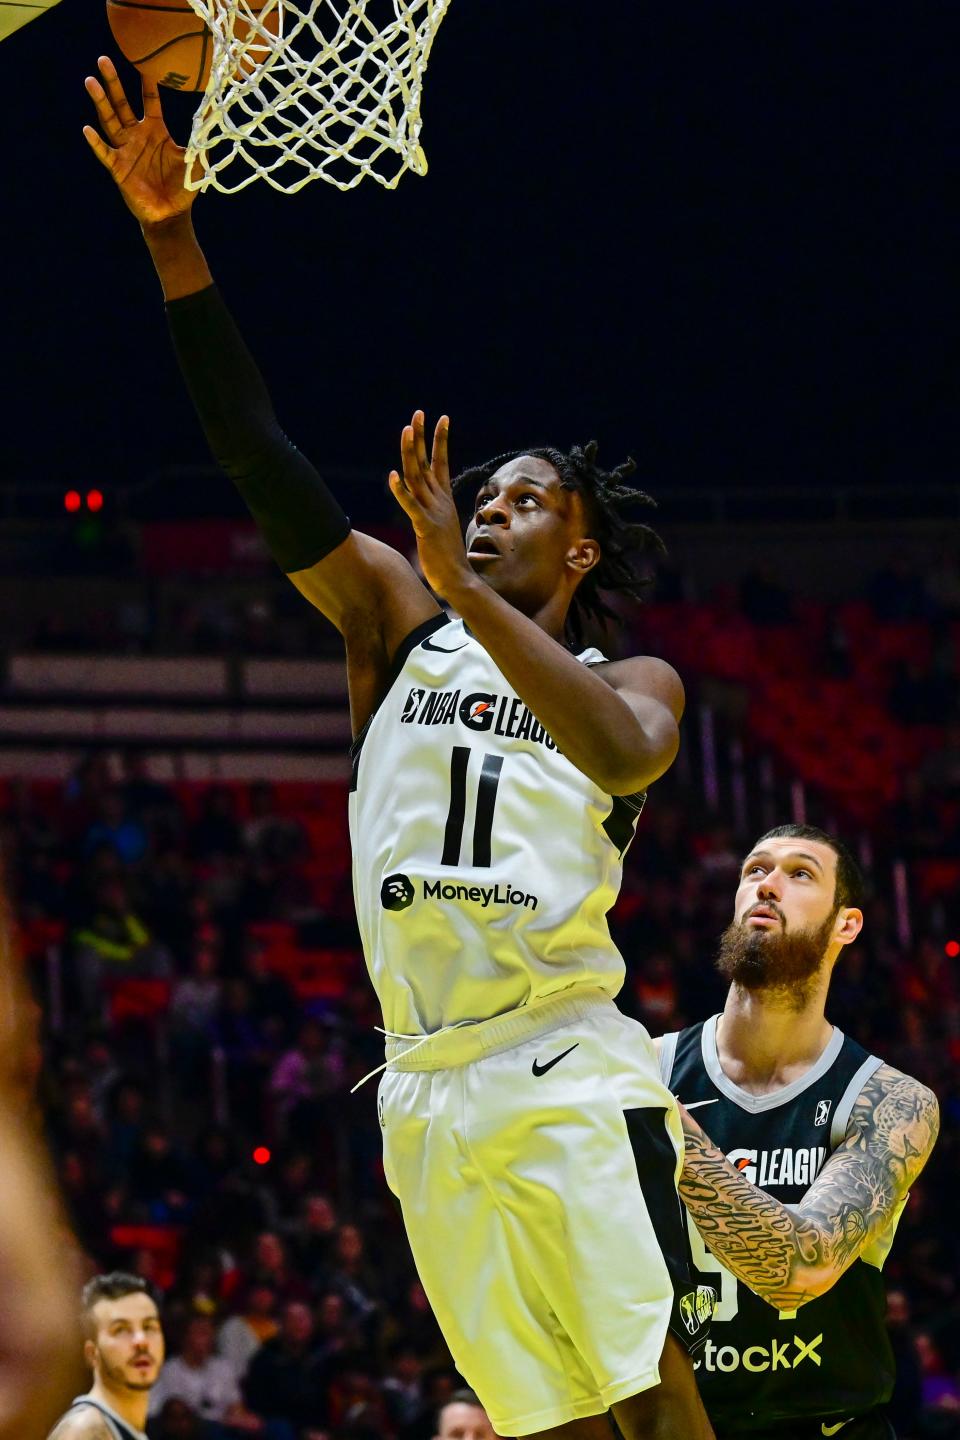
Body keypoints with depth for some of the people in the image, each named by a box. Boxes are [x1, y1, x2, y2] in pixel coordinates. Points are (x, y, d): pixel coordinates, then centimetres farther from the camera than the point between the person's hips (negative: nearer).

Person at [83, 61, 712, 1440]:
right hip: (428, 1098, 3)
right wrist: (173, 238, -2)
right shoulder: (395, 620, 17)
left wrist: (465, 592, -23)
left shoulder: (633, 681, 10)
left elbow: (624, 755, -16)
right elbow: (262, 458, 8)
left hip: (571, 1077, -3)